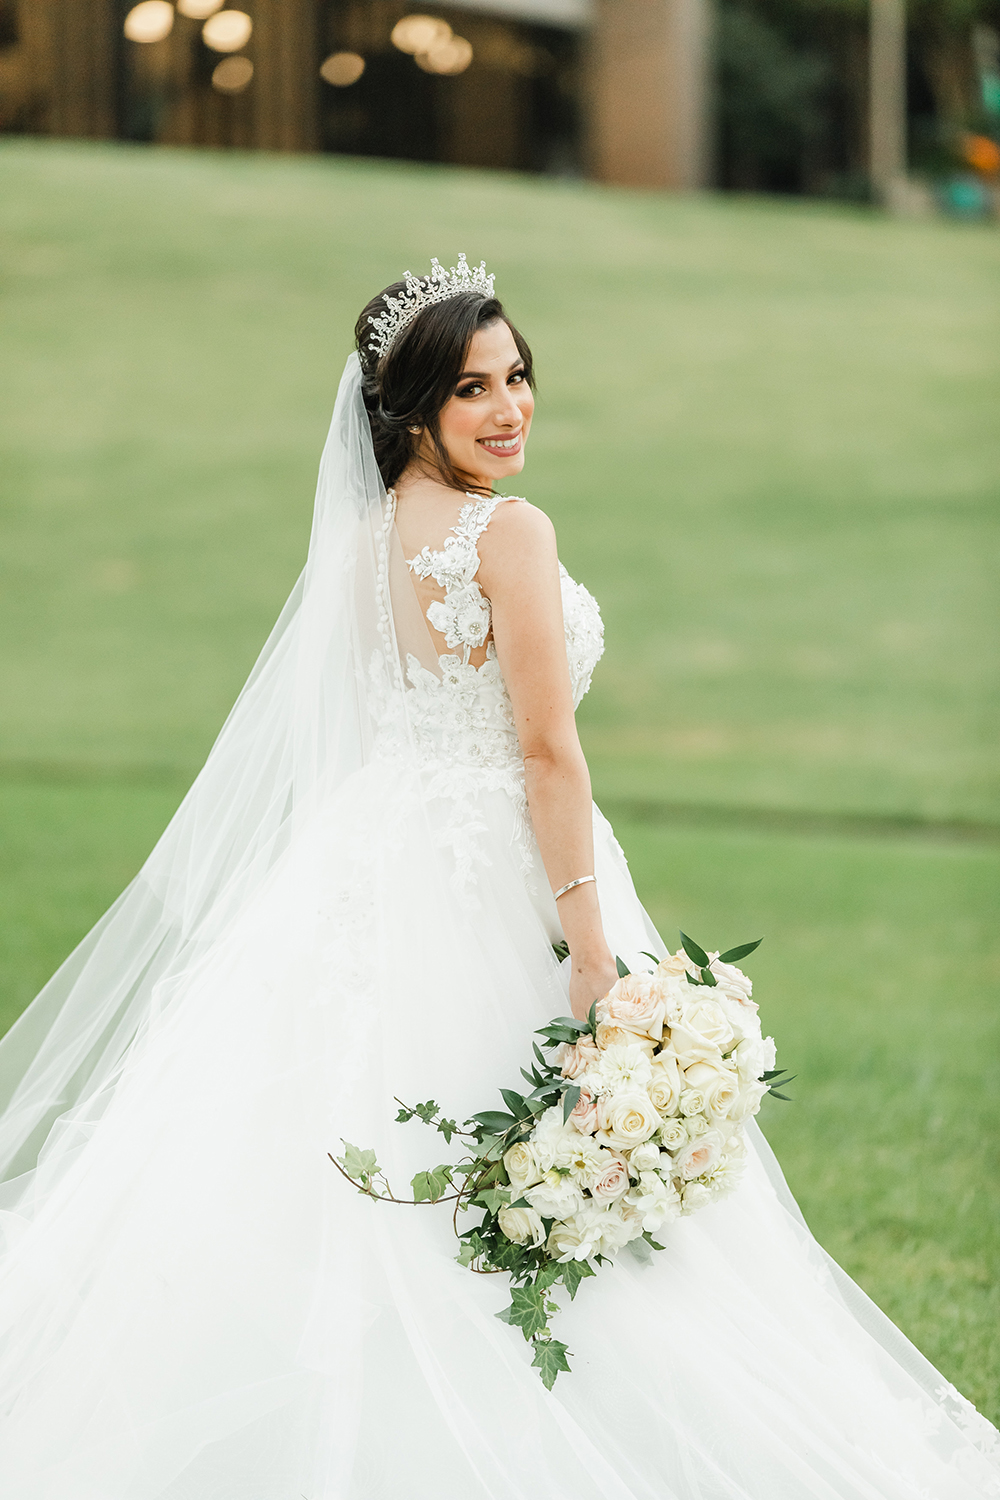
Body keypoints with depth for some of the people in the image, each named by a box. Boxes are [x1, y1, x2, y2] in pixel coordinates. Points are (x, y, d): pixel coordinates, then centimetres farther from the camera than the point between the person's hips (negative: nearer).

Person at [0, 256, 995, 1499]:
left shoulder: (364, 532, 10)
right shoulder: (507, 531, -14)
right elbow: (546, 752, -18)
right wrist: (590, 945, -17)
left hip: (368, 868, 8)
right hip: (490, 881, -8)